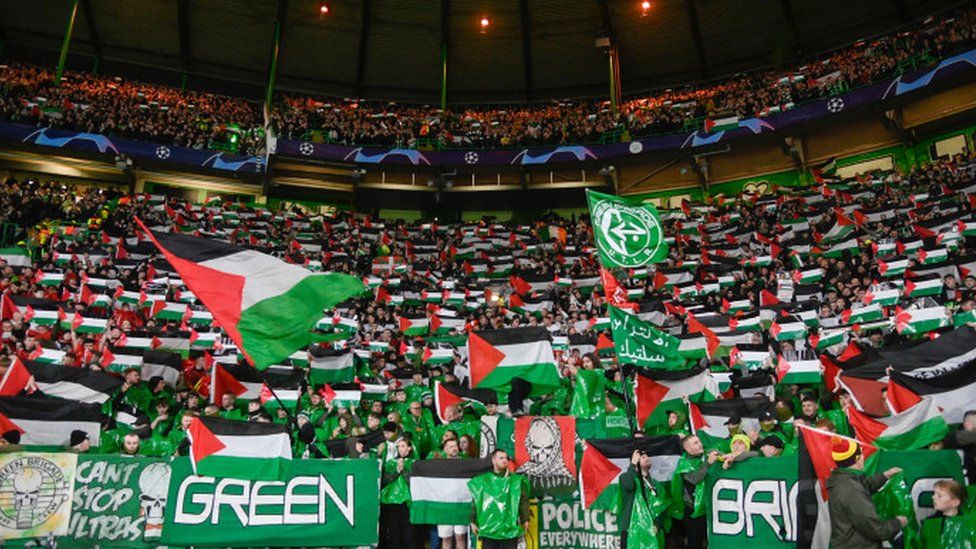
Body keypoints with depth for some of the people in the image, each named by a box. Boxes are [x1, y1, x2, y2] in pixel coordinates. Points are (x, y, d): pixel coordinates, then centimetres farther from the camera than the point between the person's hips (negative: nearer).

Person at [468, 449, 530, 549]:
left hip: (510, 528, 0)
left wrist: (524, 520, -3)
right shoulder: (483, 480, 5)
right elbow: (475, 503, 7)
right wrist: (473, 522, 4)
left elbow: (523, 502, 2)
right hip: (489, 529, 0)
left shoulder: (516, 480, 4)